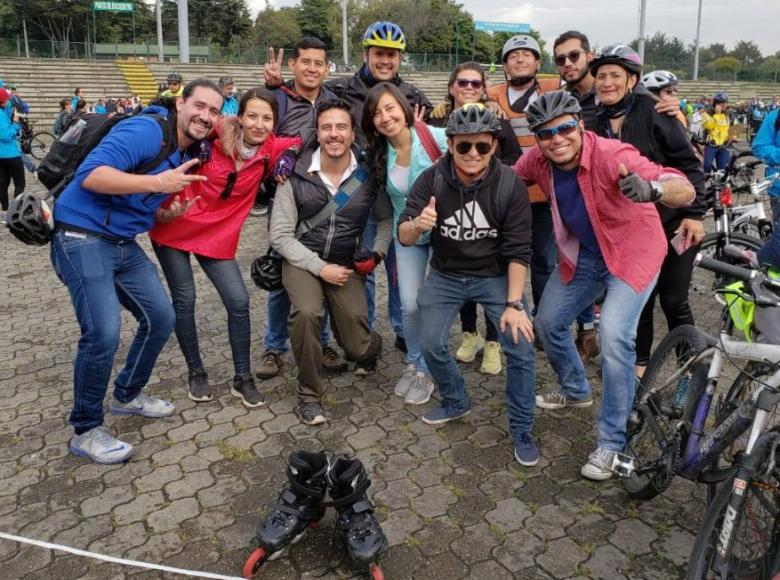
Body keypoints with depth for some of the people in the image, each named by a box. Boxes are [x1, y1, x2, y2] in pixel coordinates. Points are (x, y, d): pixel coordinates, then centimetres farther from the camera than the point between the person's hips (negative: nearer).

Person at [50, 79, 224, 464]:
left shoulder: (186, 156, 12)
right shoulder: (146, 130, -17)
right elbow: (89, 175, -28)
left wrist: (168, 212, 0)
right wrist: (157, 182, -30)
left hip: (124, 244, 9)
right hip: (82, 238, -9)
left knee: (161, 318, 10)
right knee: (103, 334, -17)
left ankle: (127, 395, 32)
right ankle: (85, 432, 3)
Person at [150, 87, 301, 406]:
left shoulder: (271, 148, -9)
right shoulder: (214, 135, -17)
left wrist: (289, 156, -13)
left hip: (218, 236, 2)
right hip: (174, 227, -2)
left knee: (239, 301, -4)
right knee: (184, 300, 4)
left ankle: (242, 378, 12)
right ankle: (195, 372, 24)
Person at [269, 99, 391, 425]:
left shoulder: (368, 174, -5)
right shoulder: (296, 175, -10)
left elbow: (386, 217, 11)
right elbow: (280, 235, -9)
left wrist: (377, 254, -4)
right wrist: (320, 267, -17)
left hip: (347, 265, 1)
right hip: (302, 260, -1)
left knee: (359, 350, -9)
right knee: (306, 312, -34)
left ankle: (371, 345, 35)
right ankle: (309, 394, -9)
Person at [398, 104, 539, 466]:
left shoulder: (510, 185, -19)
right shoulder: (432, 179, -16)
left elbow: (518, 250, -15)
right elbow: (403, 238, -16)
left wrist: (514, 304, -21)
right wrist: (417, 225, -40)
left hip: (495, 276, -1)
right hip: (445, 275, 2)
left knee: (521, 348, -12)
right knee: (432, 345, -7)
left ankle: (521, 429, 10)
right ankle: (456, 402, 24)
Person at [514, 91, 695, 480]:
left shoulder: (612, 155, -32)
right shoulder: (538, 159, -14)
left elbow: (686, 191, -41)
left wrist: (651, 190, -63)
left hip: (632, 253, -6)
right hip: (581, 255, 6)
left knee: (614, 338, -22)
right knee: (547, 323, 12)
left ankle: (611, 443, -5)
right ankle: (576, 391, 41)